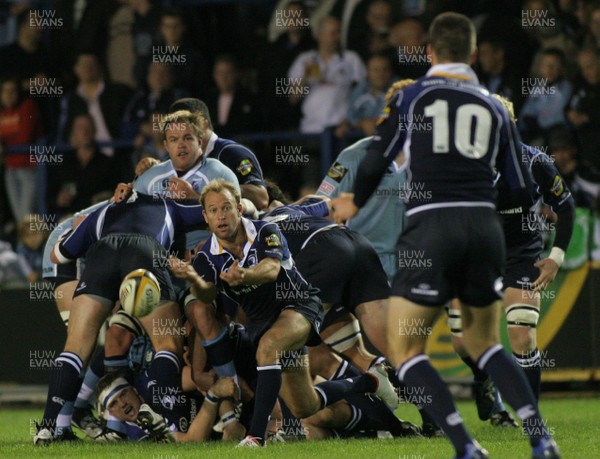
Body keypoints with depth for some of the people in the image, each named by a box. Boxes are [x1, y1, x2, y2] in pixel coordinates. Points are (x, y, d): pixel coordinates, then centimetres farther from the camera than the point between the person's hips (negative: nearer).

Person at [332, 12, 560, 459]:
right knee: (484, 344, 21)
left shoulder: (410, 96, 5)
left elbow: (375, 163, 6)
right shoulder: (494, 107, 13)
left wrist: (355, 205, 26)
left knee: (404, 350, 5)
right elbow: (521, 191, 13)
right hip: (485, 228, 4)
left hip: (430, 226, -4)